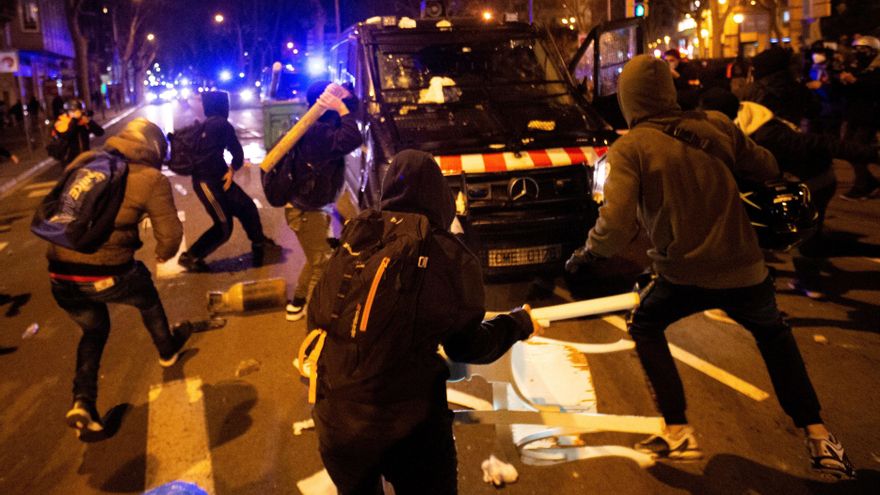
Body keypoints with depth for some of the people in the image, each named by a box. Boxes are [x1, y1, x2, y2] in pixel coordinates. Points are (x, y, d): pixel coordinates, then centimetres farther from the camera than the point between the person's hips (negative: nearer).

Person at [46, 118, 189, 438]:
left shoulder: (85, 161, 9)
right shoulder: (151, 179, -4)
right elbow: (170, 235, -6)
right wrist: (163, 254, 17)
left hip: (59, 277, 4)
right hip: (108, 275, -4)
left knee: (93, 330, 29)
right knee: (147, 299, 31)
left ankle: (82, 401, 15)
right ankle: (167, 351, 52)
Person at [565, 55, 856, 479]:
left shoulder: (630, 149, -10)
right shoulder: (715, 126, 0)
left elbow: (616, 225, -19)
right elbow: (767, 169, 12)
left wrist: (588, 252, -1)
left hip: (685, 274, -4)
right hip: (746, 268, 4)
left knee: (645, 329, 24)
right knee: (775, 335, 31)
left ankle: (678, 433, 18)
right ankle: (819, 439, 30)